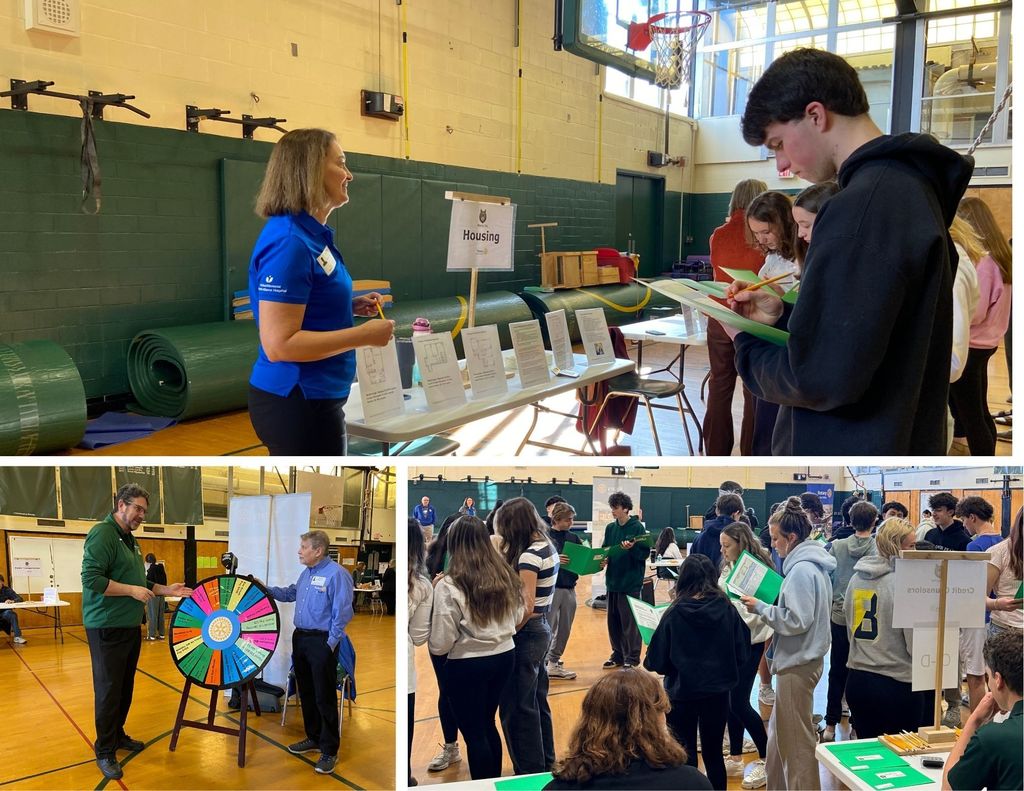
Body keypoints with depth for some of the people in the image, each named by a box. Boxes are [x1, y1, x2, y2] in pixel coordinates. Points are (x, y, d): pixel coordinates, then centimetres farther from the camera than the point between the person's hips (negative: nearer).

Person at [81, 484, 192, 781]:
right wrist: (132, 590, -20)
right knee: (108, 690, 0)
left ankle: (117, 734, 31)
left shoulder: (130, 539, 15)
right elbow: (91, 579, -24)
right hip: (107, 627, -9)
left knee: (125, 687, 17)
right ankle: (104, 751, 11)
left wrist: (167, 590, 11)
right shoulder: (102, 533, -15)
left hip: (130, 626, 9)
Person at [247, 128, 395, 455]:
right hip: (297, 402, -10)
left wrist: (351, 307, 7)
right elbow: (279, 344, -26)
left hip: (311, 398, 10)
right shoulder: (289, 242, -21)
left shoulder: (312, 234, 9)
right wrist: (364, 335, -20)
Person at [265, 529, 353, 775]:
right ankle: (313, 738, 32)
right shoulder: (306, 573, 11)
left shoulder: (336, 574, -17)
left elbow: (342, 613, -18)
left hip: (322, 641, -9)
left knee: (324, 698, -4)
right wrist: (265, 589, 14)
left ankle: (329, 750, 5)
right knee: (306, 692, 18)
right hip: (300, 637, 9)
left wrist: (330, 644, -18)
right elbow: (290, 594, 27)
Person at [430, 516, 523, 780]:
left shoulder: (448, 585, -18)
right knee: (487, 724, 23)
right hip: (504, 657, 6)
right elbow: (517, 616, 15)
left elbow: (440, 644, -15)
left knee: (474, 732, 9)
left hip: (467, 665, -6)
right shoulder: (506, 575, 0)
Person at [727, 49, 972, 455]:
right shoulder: (909, 187, 11)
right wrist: (784, 316, 7)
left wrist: (745, 345, -9)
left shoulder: (864, 203, -22)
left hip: (847, 450, -10)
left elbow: (821, 377, -26)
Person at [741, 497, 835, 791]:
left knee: (795, 737, 3)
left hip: (798, 663, -10)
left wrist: (760, 608, -17)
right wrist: (768, 605, 6)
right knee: (781, 731, 19)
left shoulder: (801, 570, -21)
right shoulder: (813, 563, 9)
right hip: (800, 658, 10)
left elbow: (797, 621, -24)